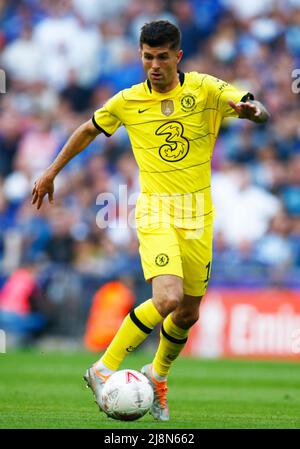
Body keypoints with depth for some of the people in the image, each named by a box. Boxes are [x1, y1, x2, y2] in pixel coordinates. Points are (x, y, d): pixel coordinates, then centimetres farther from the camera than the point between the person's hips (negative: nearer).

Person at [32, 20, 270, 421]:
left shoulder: (205, 89, -3)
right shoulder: (128, 101, 0)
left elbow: (262, 113, -11)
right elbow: (89, 130, 18)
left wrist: (252, 110, -35)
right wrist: (52, 172, 21)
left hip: (198, 214, 2)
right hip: (155, 212, -2)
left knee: (189, 313, 10)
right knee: (168, 299, -24)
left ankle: (157, 376, 37)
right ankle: (104, 368, -11)